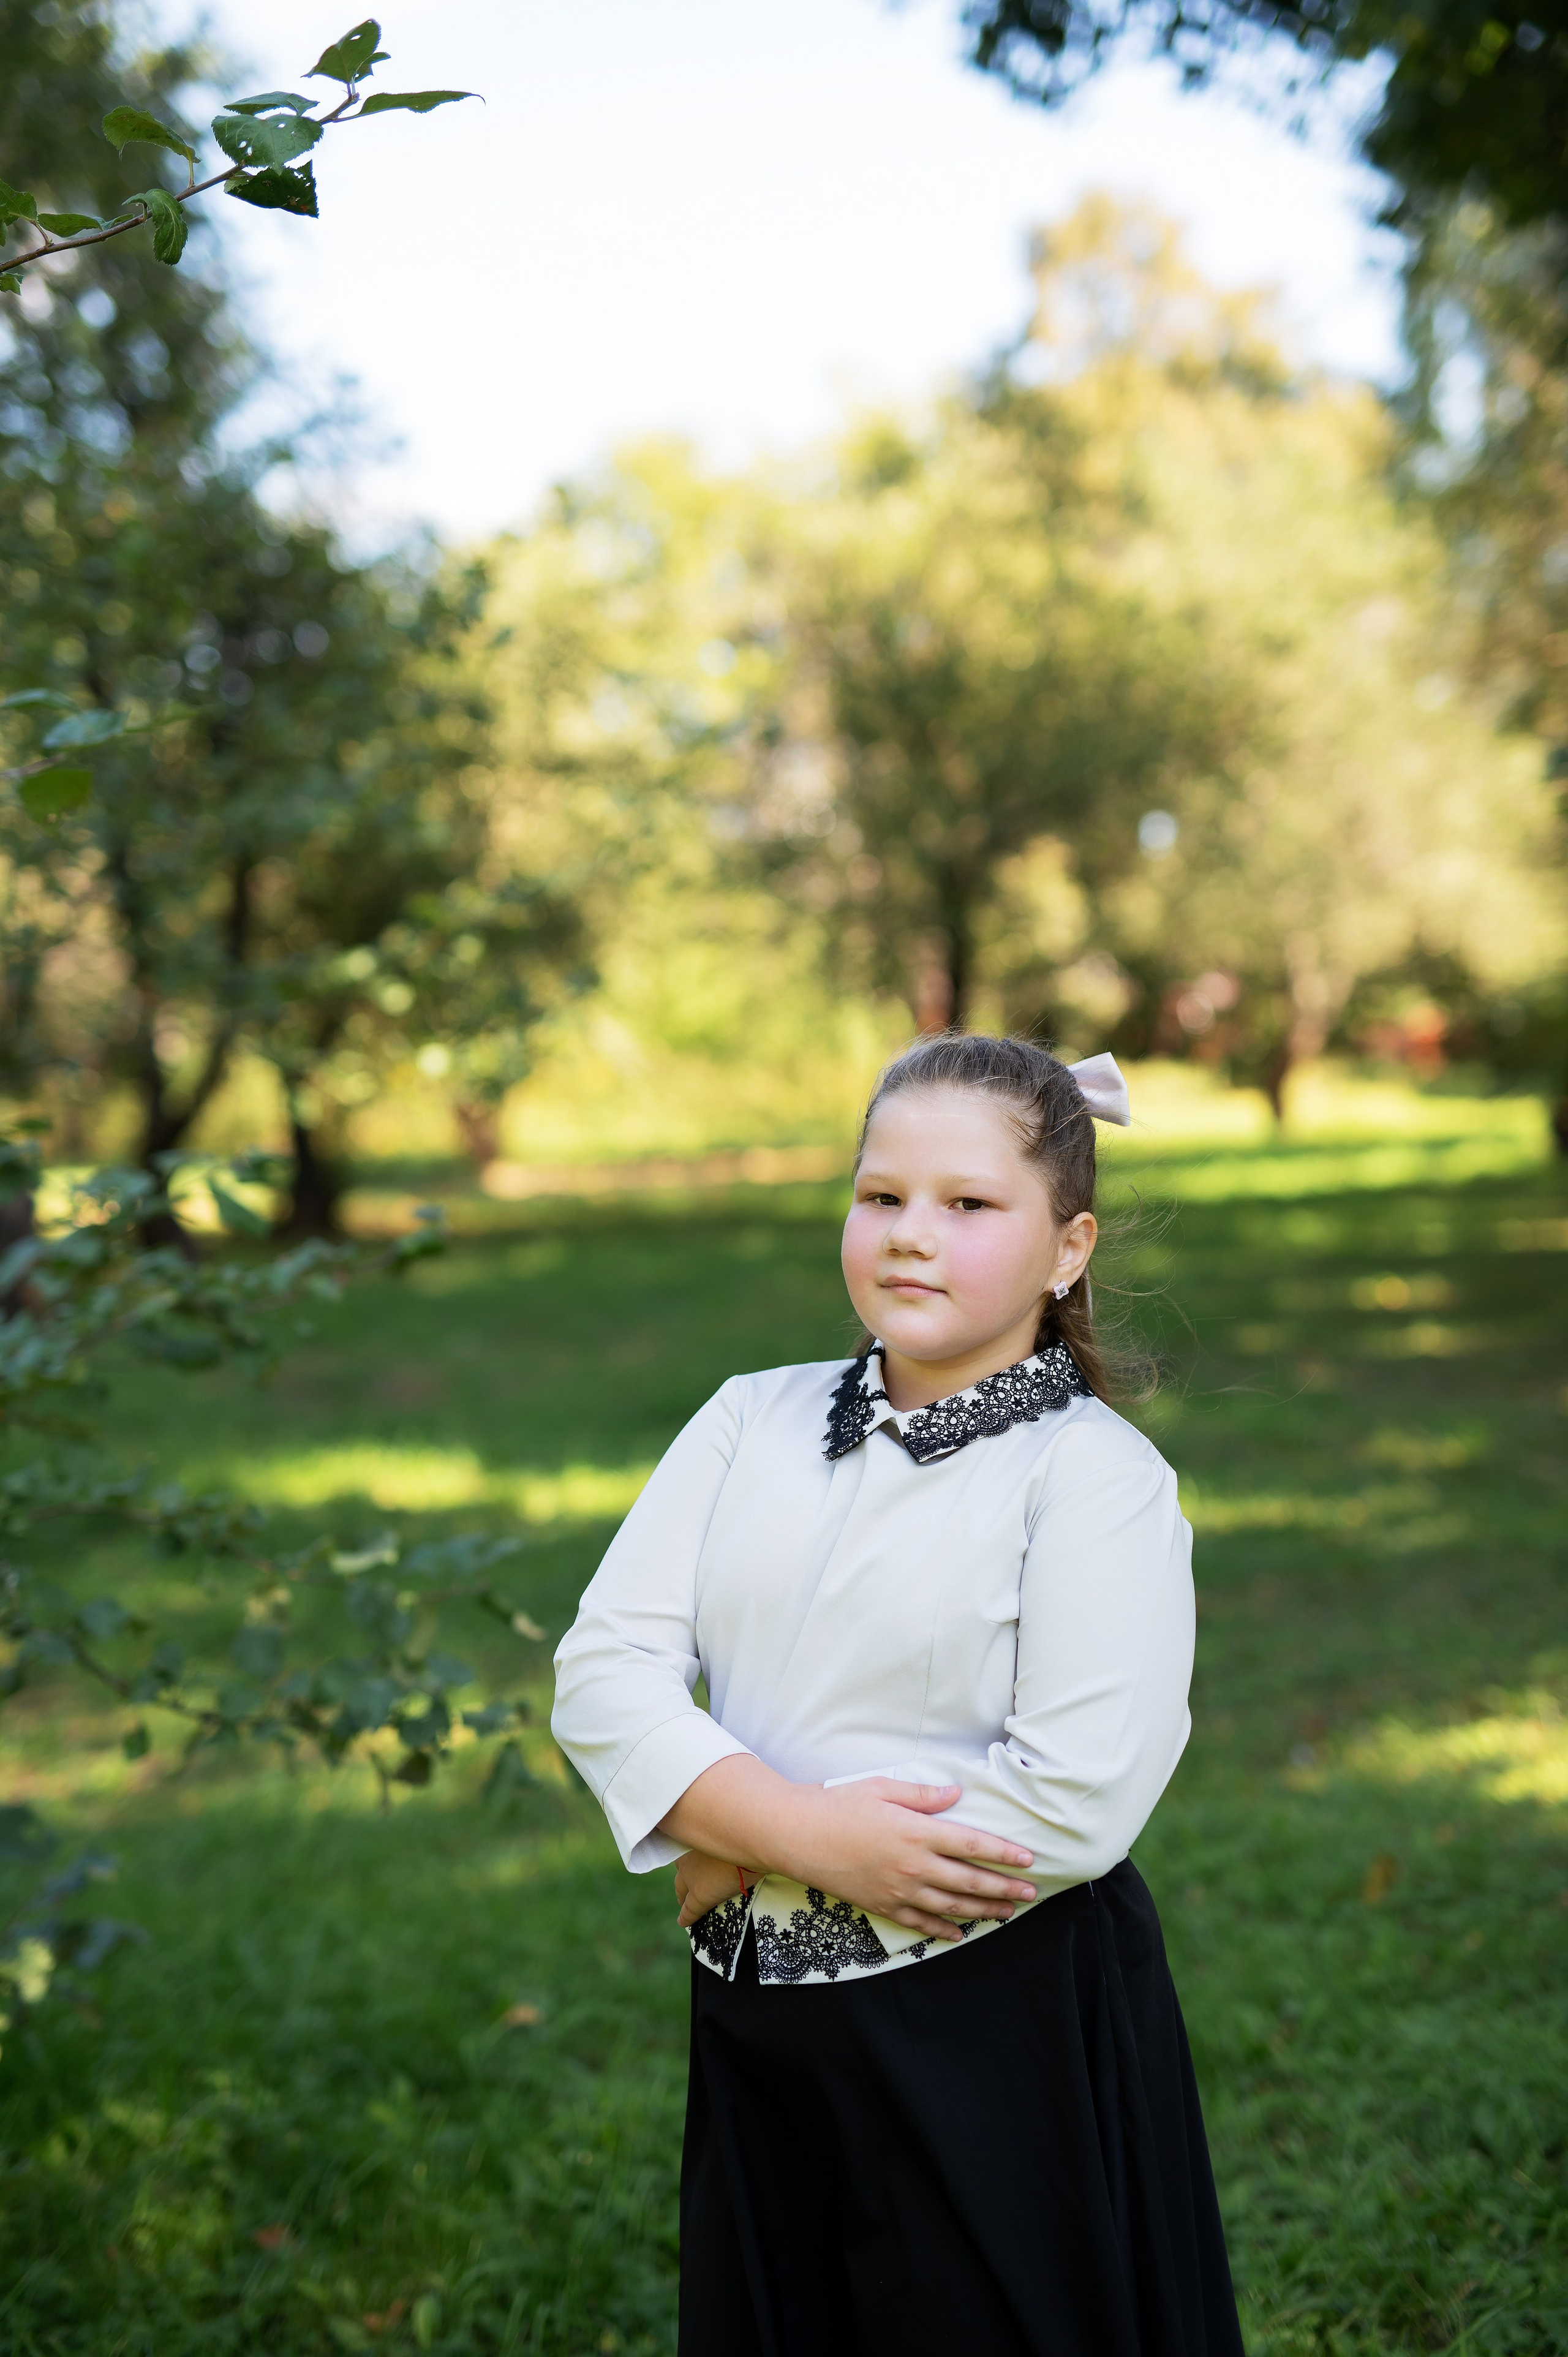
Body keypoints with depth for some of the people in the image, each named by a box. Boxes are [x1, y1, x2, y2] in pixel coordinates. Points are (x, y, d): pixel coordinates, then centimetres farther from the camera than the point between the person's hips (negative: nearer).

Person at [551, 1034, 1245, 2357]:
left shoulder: (1099, 1478, -10)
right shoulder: (752, 1422, 6)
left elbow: (1077, 1800, -21)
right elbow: (605, 1670, -3)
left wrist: (737, 1847, -15)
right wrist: (811, 1834, -19)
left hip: (1006, 2045, -4)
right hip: (757, 2036, 5)